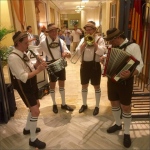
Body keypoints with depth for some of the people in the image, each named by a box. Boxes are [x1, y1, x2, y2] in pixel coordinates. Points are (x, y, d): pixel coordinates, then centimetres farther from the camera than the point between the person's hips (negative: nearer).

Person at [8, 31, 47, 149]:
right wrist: (38, 70, -27)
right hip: (23, 86, -10)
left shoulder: (23, 53, 5)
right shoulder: (13, 57, -24)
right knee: (35, 111, -7)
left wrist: (37, 64, -9)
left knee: (36, 105, 22)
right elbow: (23, 77, -28)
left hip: (31, 83, 10)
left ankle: (27, 129, 43)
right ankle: (33, 139, 12)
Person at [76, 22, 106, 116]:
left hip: (95, 65, -4)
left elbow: (101, 52, -17)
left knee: (96, 86, 7)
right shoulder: (83, 39, 9)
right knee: (84, 85, 13)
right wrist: (85, 42, -13)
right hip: (84, 64, 4)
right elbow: (78, 51, -3)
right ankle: (84, 104, 31)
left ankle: (97, 106, 23)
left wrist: (94, 42, -17)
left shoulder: (100, 39, -3)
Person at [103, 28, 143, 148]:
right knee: (114, 103, 17)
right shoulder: (113, 47, 5)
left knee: (125, 107, 5)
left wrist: (130, 74, -41)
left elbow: (139, 65, -22)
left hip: (125, 81, -6)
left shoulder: (133, 46, -15)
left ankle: (127, 133, 23)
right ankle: (118, 124, 39)